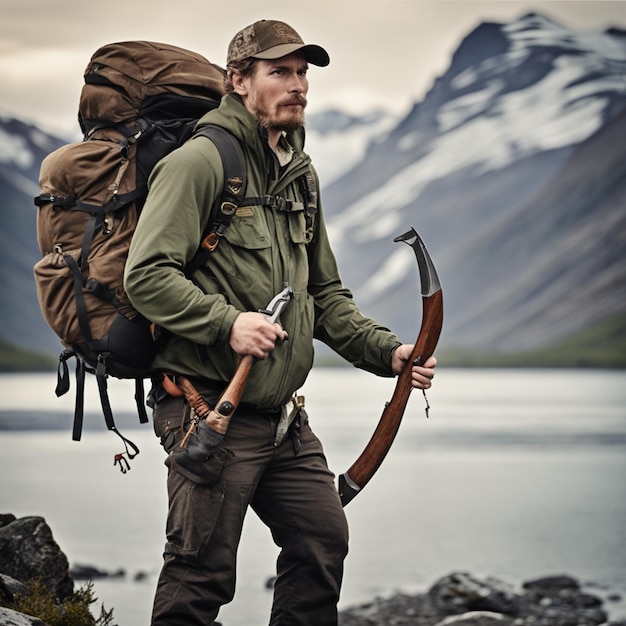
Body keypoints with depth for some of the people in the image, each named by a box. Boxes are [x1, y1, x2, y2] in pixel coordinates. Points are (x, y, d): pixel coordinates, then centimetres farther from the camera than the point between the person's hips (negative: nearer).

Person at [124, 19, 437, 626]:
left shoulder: (300, 175, 16)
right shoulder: (198, 161, -10)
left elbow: (324, 295, 22)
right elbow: (146, 275, -17)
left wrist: (386, 351, 9)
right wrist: (226, 322, -28)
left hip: (285, 418, 8)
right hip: (210, 410, -8)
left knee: (324, 541, 10)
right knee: (202, 574, -3)